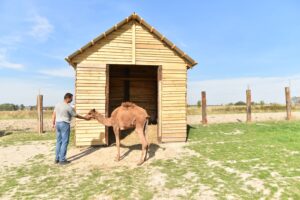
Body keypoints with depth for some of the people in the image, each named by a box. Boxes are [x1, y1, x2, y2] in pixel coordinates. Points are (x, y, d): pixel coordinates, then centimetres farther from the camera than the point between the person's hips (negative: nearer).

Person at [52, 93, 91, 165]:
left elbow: (54, 115, 10)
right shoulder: (68, 107, -14)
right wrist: (85, 118, 7)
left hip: (57, 124, 8)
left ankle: (57, 158, 20)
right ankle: (62, 160, 3)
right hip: (64, 124, -8)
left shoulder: (57, 104, 5)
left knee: (58, 142, 14)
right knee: (64, 142, 0)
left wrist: (53, 123, 19)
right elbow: (76, 115, -4)